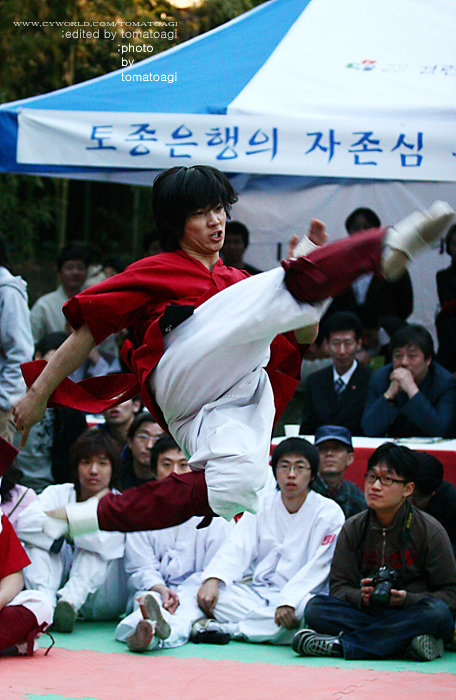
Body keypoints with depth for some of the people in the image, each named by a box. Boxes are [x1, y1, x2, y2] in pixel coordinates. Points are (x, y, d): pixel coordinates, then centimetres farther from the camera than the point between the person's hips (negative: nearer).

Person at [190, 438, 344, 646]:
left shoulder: (329, 512, -3)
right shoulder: (262, 506, 10)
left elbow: (317, 567, -13)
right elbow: (237, 547, -2)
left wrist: (288, 600, -29)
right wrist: (212, 579, -22)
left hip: (300, 595, -3)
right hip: (258, 594, 3)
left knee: (308, 606, -39)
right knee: (209, 593, -20)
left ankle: (228, 629, -30)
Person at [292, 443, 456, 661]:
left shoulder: (429, 530, -4)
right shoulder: (353, 529, 5)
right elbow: (338, 587, 3)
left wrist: (407, 599, -20)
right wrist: (361, 596, -20)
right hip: (364, 613, 2)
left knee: (437, 613, -36)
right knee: (315, 608, -22)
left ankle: (340, 644, -33)